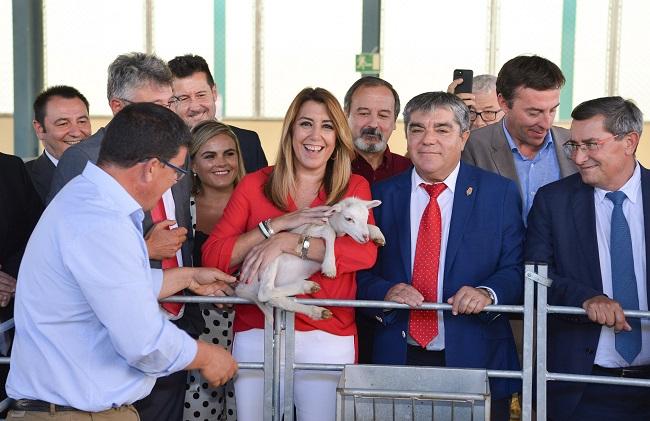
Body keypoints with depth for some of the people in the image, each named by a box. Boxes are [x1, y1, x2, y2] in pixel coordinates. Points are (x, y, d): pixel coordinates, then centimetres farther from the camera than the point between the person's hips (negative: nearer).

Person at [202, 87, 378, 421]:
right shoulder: (254, 185, 4)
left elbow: (366, 253, -15)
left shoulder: (354, 188, 4)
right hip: (257, 334, 1)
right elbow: (211, 258, -5)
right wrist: (279, 224, -13)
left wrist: (287, 243, -20)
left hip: (327, 337, 0)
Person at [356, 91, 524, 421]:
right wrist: (385, 292, -17)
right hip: (397, 358, 1)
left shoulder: (501, 193, 1)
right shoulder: (382, 195, 6)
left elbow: (518, 268, -2)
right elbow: (363, 272, 4)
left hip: (475, 362, -1)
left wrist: (487, 293, -21)